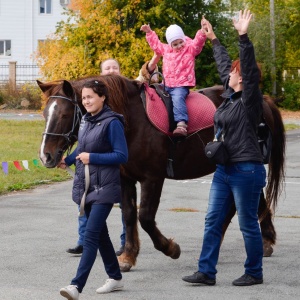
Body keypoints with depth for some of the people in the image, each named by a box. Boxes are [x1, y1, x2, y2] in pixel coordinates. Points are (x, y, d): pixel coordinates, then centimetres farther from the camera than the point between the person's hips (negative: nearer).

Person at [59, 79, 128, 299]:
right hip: (86, 186, 8)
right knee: (100, 233, 16)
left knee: (91, 235, -14)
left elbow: (122, 155, -15)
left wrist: (92, 157, -20)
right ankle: (115, 278, 30)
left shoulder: (112, 123, -12)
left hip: (104, 188, -8)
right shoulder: (86, 121, 10)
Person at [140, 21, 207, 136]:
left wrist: (203, 31, -33)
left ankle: (182, 125, -48)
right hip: (166, 85, 7)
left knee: (178, 98, -33)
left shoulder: (190, 48, -1)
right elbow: (156, 44, 29)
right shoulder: (166, 49, 12)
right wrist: (149, 33, 29)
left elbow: (198, 41, -17)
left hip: (181, 85, -7)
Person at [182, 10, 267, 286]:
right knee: (213, 221, 7)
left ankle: (254, 273, 12)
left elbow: (249, 68, -25)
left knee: (248, 224, 1)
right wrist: (213, 39, 35)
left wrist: (243, 37, -33)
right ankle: (206, 272, 10)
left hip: (246, 170, -9)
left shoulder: (250, 100, -11)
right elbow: (223, 65, 24)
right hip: (224, 170, 9)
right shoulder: (231, 96, 10)